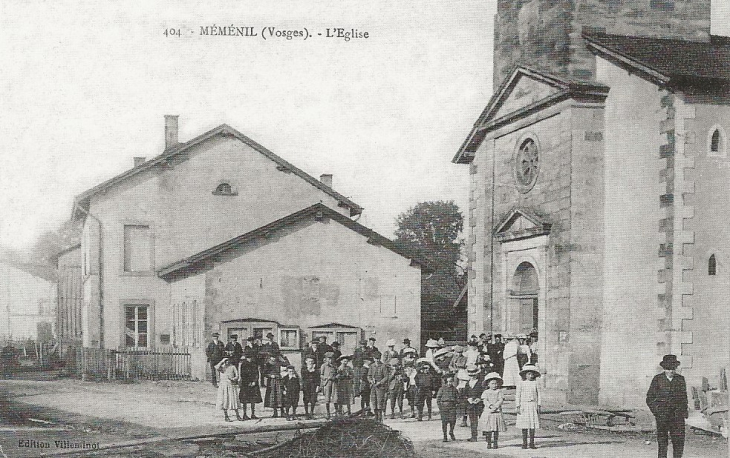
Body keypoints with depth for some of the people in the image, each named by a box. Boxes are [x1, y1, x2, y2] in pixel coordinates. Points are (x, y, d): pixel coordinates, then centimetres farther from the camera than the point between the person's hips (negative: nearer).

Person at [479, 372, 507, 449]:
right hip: (487, 412, 0)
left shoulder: (499, 391, 6)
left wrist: (495, 406, -17)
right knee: (488, 430, 1)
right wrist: (490, 406, -18)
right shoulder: (486, 392, 7)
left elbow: (501, 400, -3)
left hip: (497, 412, 0)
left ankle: (495, 443, 10)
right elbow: (485, 401, -2)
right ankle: (489, 443, 9)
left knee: (496, 429, 2)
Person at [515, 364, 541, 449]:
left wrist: (538, 405, 1)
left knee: (533, 425, 0)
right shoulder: (521, 384, 2)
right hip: (524, 405, -1)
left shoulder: (535, 383, 5)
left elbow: (538, 395, 7)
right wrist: (518, 406, -4)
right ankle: (524, 443, 6)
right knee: (524, 425, 0)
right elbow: (517, 396, 2)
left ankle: (532, 443, 7)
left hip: (533, 405, 1)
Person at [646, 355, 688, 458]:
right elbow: (650, 398, 6)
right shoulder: (657, 379, 3)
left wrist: (685, 410, 10)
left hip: (677, 415, 2)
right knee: (662, 441, 0)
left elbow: (684, 397, 19)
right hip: (662, 415, -2)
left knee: (679, 441, -4)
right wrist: (656, 411, -4)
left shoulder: (680, 379, 10)